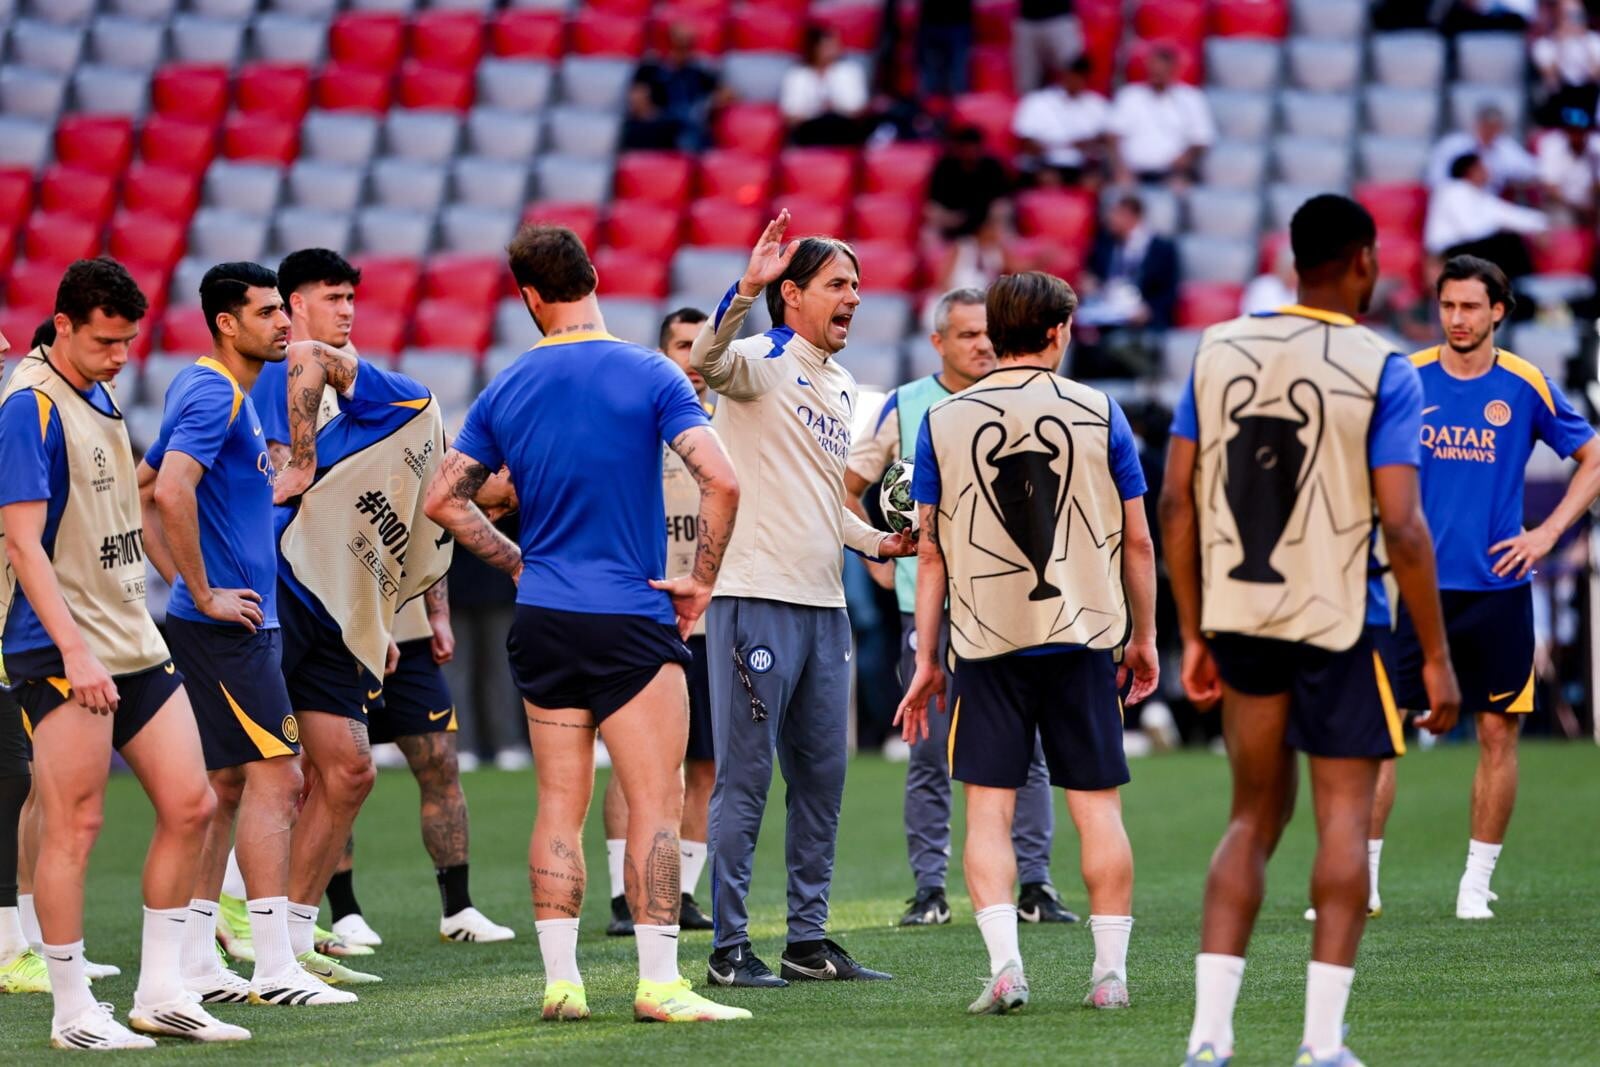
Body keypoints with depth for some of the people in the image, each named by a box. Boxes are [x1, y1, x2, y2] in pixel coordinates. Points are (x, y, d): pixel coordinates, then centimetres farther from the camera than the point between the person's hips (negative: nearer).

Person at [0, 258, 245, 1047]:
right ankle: (73, 1013, 2)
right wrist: (74, 650, -24)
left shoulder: (102, 401, 14)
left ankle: (160, 993, 13)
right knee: (74, 826, -6)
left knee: (189, 804, 6)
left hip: (134, 646, 9)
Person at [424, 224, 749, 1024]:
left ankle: (559, 979, 7)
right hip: (632, 622, -4)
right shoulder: (649, 376, -8)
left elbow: (444, 499, 9)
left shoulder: (505, 391, 4)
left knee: (560, 804, 9)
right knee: (656, 802, -2)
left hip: (542, 620, 5)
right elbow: (719, 481, -18)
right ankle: (657, 983, -7)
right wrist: (701, 581, -6)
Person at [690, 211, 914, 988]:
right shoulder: (762, 362, -6)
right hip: (756, 600, -8)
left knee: (821, 778, 11)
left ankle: (808, 941, 18)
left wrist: (879, 543, 13)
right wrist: (747, 289, -45)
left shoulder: (841, 390, 19)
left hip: (824, 605, 8)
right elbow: (706, 360, -31)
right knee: (745, 779, -5)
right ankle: (728, 949, -1)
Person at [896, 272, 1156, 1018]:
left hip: (985, 641, 0)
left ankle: (1004, 964, -11)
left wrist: (925, 660, 8)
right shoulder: (1099, 415, 1)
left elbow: (930, 553, 4)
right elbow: (1137, 541, 3)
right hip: (1083, 634, 0)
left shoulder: (942, 422, 2)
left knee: (988, 808, 2)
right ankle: (1111, 971, 6)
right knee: (1097, 804, 6)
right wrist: (1142, 638, 14)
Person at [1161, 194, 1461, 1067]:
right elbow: (1402, 528, -13)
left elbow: (1177, 502, 5)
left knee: (1254, 816, 14)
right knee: (1344, 818, 4)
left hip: (1237, 617, 4)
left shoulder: (1218, 351, 5)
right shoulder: (1381, 372, -8)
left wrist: (1193, 636, 13)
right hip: (1337, 622, -4)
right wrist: (1436, 658, -6)